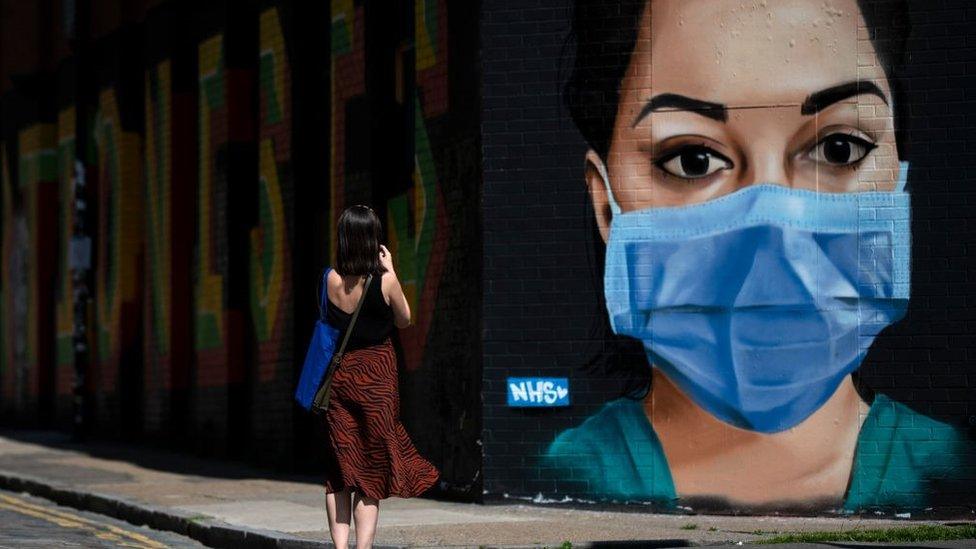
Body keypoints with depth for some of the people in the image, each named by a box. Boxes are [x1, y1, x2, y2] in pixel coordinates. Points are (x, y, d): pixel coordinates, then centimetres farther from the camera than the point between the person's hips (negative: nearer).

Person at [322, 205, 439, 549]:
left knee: (340, 469, 10)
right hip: (376, 375, -2)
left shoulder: (332, 280, -5)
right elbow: (404, 320, 5)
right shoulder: (385, 281, -11)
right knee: (372, 472, 3)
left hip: (340, 375, 3)